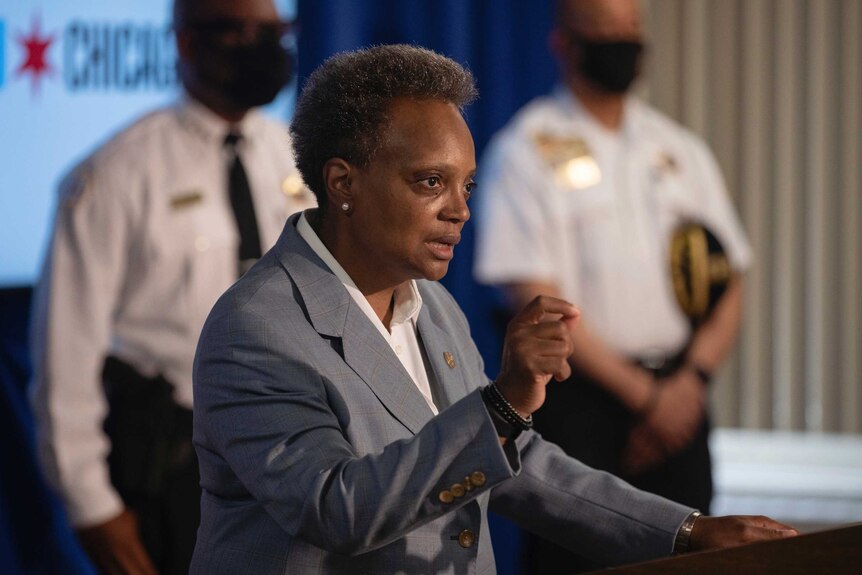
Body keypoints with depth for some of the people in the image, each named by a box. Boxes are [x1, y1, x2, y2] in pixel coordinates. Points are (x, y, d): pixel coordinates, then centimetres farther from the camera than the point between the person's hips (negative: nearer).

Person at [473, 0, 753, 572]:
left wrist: (690, 381, -5)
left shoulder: (680, 150, 14)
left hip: (678, 396, 5)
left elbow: (729, 285, 12)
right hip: (579, 400, -5)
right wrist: (644, 394, -11)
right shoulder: (526, 152, -3)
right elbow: (538, 302, -10)